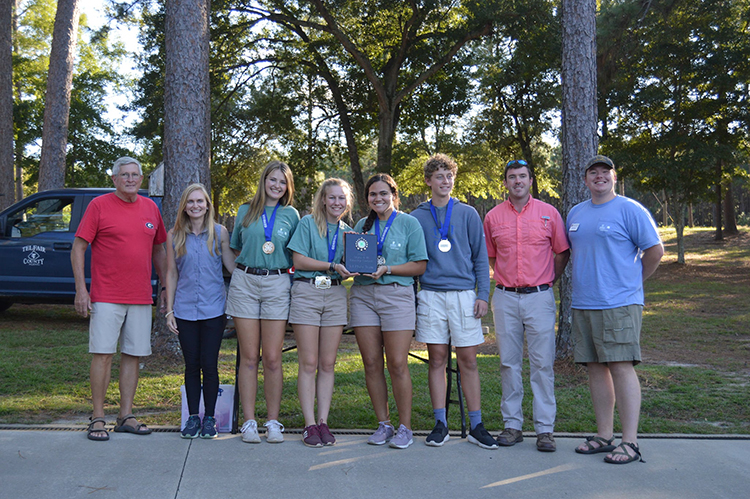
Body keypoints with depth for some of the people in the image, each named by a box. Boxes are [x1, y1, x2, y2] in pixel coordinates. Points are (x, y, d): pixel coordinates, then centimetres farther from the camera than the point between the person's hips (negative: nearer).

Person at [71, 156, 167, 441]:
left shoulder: (150, 208, 11)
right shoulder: (99, 205, -2)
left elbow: (158, 250, 20)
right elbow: (78, 249, -3)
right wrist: (81, 289, -11)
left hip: (141, 298, 5)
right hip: (106, 297, -4)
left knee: (133, 355, 7)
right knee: (103, 354, -3)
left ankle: (126, 416, 16)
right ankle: (98, 419, 6)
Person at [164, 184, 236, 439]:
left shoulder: (219, 232, 2)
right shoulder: (174, 236, 4)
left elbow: (233, 266, 5)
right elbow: (171, 274, 8)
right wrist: (169, 310, 5)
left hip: (213, 309, -1)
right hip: (185, 310, 1)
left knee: (209, 364, 0)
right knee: (191, 365, 6)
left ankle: (209, 418, 14)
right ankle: (193, 417, 18)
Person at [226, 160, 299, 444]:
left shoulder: (291, 215, 9)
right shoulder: (246, 212, 11)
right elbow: (235, 250, 18)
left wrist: (286, 274, -1)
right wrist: (243, 271, 6)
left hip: (277, 285, -1)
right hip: (245, 283, 1)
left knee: (272, 359, -2)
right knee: (249, 357, 2)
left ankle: (273, 422, 7)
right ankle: (249, 422, 7)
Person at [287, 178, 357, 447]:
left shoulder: (348, 231, 15)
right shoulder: (308, 223, 2)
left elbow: (347, 269, 14)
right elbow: (298, 260, -6)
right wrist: (332, 266, -13)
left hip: (335, 294, 4)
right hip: (306, 292, -4)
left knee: (328, 364, 4)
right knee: (308, 363, -3)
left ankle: (323, 422, 10)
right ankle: (310, 425, 1)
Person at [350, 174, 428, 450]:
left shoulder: (409, 223, 3)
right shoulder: (362, 225, 15)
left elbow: (420, 265, -2)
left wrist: (387, 269, -13)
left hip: (396, 294, -4)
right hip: (363, 294, 4)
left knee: (397, 364, -6)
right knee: (371, 363, 3)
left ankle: (405, 427, 5)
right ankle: (383, 424, 14)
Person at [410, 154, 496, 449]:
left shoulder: (468, 214, 7)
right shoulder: (416, 218, 9)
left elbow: (480, 256, 6)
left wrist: (483, 294, -2)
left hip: (464, 294, -1)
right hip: (430, 295, 1)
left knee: (468, 360, 1)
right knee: (437, 359, 4)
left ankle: (476, 425, 8)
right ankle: (440, 424, 11)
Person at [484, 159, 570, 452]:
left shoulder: (548, 213, 3)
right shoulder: (493, 217, 7)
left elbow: (562, 253, 10)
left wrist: (548, 281, 8)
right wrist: (507, 279, 11)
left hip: (539, 296, -2)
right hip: (505, 298, 2)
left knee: (543, 363, -2)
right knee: (509, 362, 6)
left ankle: (545, 428, 4)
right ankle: (512, 425, 15)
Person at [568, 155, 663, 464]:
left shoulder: (630, 210, -3)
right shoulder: (575, 213, 16)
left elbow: (655, 250, -2)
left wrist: (634, 280, 5)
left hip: (618, 304, -6)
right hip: (582, 304, 6)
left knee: (621, 367, -8)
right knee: (596, 368, 9)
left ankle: (630, 442, -4)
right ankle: (604, 435, 17)